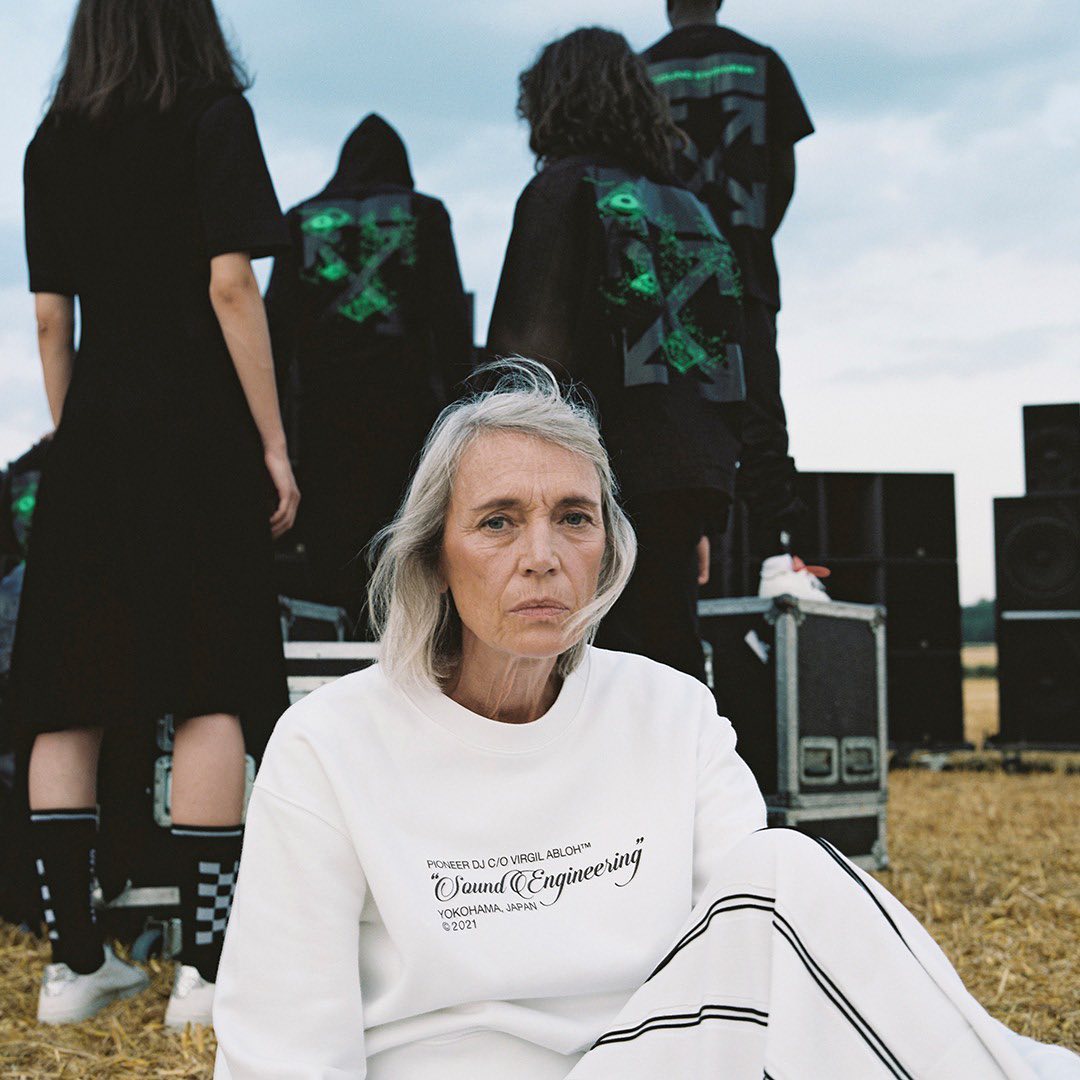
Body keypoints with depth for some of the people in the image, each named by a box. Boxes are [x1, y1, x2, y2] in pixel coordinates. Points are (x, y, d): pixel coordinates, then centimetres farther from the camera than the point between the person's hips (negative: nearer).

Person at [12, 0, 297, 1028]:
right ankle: (204, 967, -2)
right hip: (197, 433, -4)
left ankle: (74, 960, 10)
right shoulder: (214, 118, -2)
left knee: (69, 703, 6)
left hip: (93, 440, 4)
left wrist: (70, 441, 16)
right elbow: (230, 289, -10)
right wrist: (273, 443, -6)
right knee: (210, 695, -2)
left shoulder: (53, 142, 11)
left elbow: (50, 316, 10)